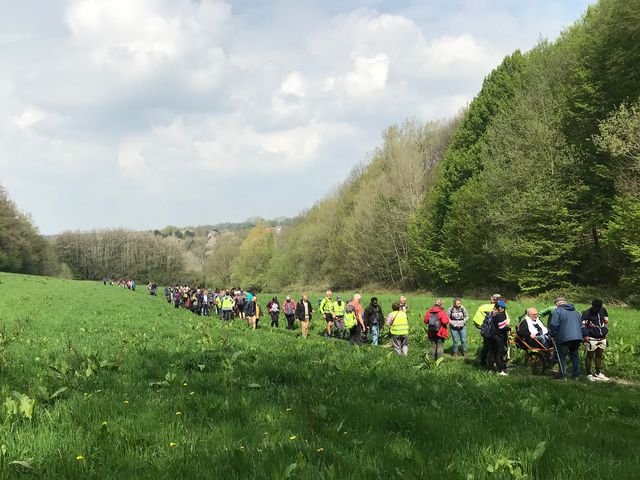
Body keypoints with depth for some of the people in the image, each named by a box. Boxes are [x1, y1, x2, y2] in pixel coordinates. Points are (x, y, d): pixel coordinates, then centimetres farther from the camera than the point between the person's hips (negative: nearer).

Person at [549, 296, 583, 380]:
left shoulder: (557, 311, -2)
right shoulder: (576, 312, 20)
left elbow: (553, 325, -9)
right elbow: (581, 325, 26)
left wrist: (552, 335, 2)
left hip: (564, 338, -6)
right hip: (577, 338, 6)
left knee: (562, 356, 3)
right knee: (575, 355, 16)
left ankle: (563, 375, 0)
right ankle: (576, 375, 17)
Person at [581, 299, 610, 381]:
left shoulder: (603, 310, 6)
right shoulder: (587, 313, -11)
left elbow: (606, 322, 19)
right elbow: (583, 325, -12)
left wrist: (605, 332, 16)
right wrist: (585, 336, -21)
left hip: (602, 338, 6)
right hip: (592, 339, -6)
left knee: (599, 355, 13)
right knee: (590, 355, 0)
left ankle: (598, 374, 21)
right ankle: (589, 374, 6)